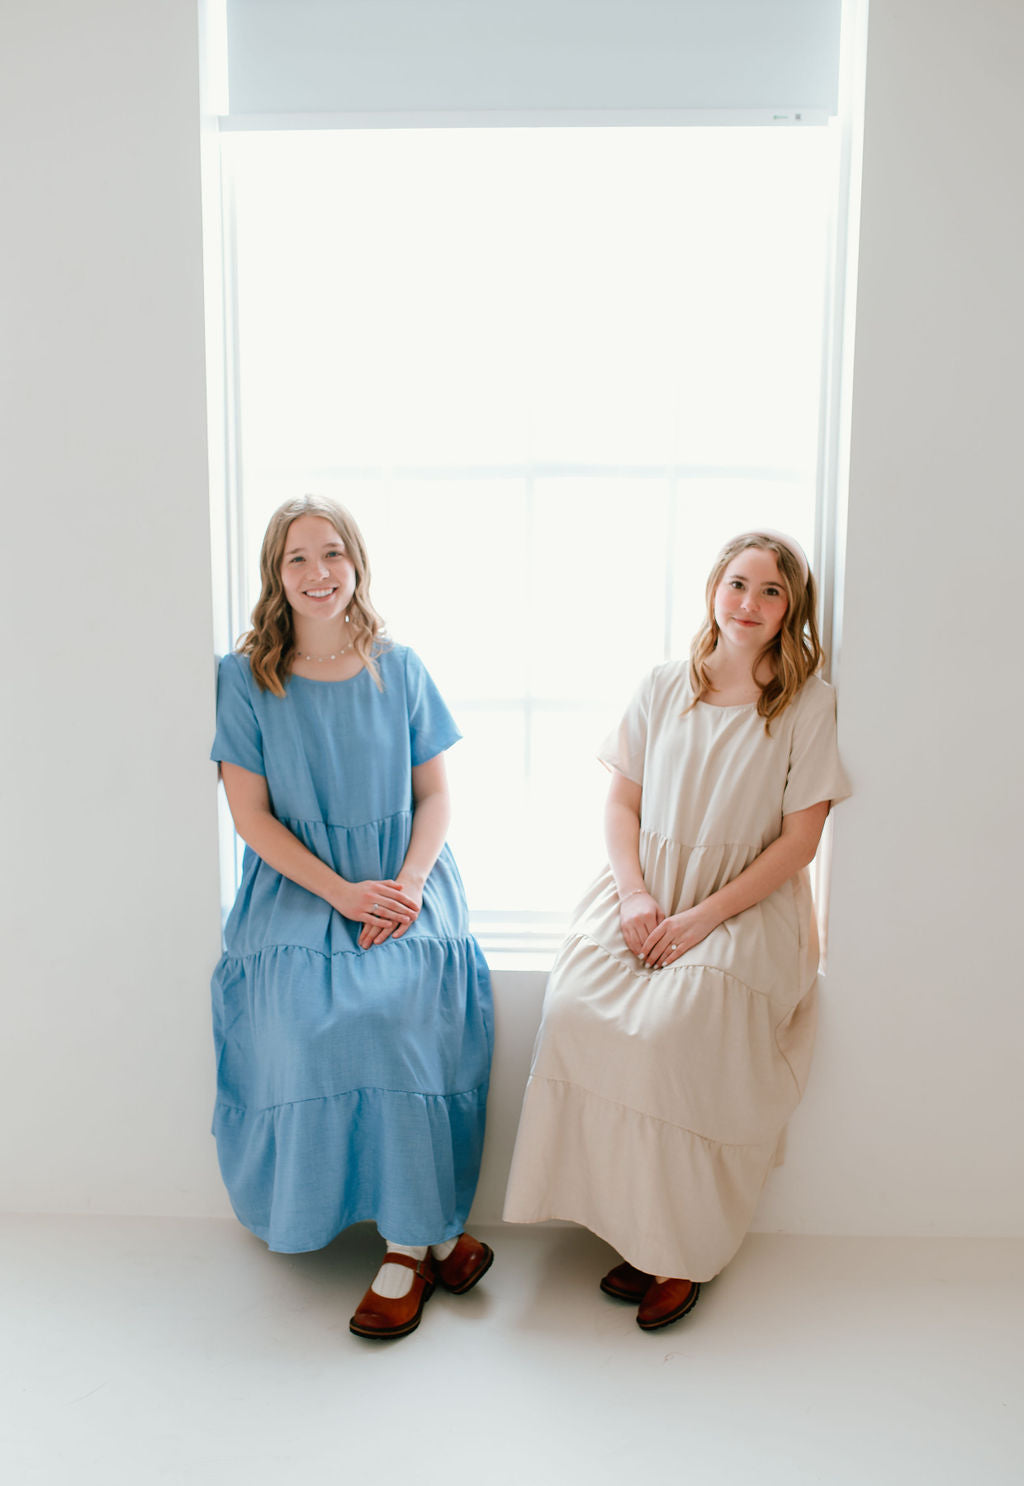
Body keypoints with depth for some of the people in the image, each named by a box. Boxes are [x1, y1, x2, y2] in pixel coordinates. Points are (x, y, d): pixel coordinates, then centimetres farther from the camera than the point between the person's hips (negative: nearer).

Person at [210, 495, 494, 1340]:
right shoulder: (245, 679, 2)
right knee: (303, 1014, -27)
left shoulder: (400, 670, 6)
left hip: (406, 878, 0)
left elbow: (434, 796, 7)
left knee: (396, 1004, -28)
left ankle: (410, 1242, -12)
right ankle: (434, 1230, -13)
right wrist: (342, 892, -13)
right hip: (294, 886, 0)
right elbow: (251, 815, -2)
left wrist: (408, 883, -11)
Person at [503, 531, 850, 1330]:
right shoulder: (664, 686, 9)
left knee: (676, 1024, -30)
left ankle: (683, 1248, -8)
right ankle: (625, 1223, -6)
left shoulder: (809, 703, -1)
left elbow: (799, 841, -5)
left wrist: (702, 917, -13)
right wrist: (636, 896, -7)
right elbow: (623, 802, 10)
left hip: (748, 905, -3)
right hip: (646, 890, 3)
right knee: (576, 1007, -23)